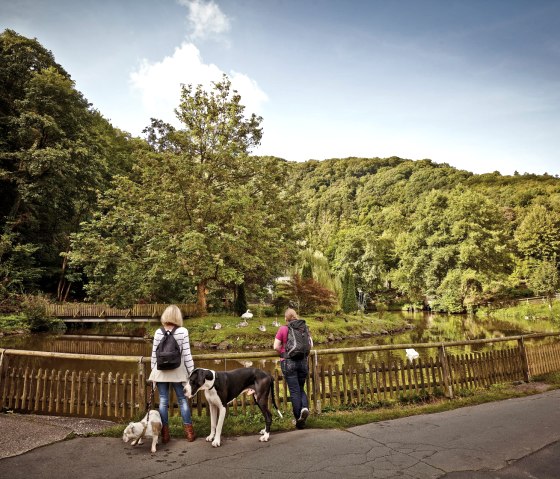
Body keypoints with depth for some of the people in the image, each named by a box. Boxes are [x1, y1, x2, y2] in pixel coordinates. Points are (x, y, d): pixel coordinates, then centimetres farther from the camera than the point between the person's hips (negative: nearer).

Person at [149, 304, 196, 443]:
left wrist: (153, 371, 13)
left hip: (161, 371, 1)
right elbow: (187, 354, -8)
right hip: (178, 372, -1)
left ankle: (165, 434, 15)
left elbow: (154, 354, 1)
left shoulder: (158, 332, -3)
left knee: (163, 401, 9)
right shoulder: (183, 331, -9)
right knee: (182, 400, 11)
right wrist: (191, 371, -1)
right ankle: (189, 432, 15)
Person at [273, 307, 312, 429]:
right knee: (301, 388, 18)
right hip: (303, 361, 3)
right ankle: (305, 407, -8)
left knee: (294, 391, 4)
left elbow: (276, 346, -6)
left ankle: (299, 420, 7)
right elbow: (310, 344, 5)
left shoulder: (282, 329, -5)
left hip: (288, 362, -3)